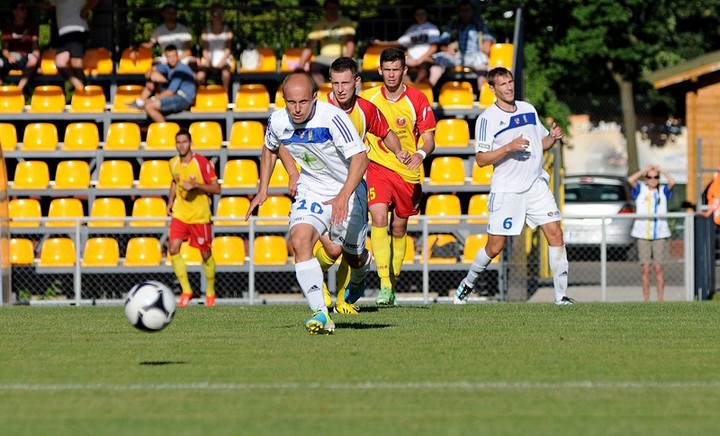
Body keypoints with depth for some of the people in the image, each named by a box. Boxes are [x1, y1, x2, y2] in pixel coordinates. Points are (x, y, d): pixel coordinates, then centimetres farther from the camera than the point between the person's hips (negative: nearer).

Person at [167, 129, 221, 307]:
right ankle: (186, 291, -5)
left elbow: (216, 189, -11)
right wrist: (170, 201, 12)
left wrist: (196, 186, -25)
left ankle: (210, 292, 25)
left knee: (206, 254, 6)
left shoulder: (202, 163, -13)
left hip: (200, 216, -4)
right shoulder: (173, 163, 3)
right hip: (180, 214, 4)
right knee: (173, 249, -13)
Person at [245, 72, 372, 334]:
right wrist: (262, 190, 6)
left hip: (348, 192, -3)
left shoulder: (332, 118, -28)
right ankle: (321, 314, -27)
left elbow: (360, 157, -34)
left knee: (353, 256, 12)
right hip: (310, 192, 3)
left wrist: (343, 197, -46)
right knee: (299, 240, -25)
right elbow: (270, 149, 13)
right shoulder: (277, 121, -11)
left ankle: (360, 276, 53)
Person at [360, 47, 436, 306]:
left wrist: (421, 153, -30)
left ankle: (393, 282, 30)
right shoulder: (368, 98, -1)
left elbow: (429, 140, -10)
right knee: (378, 218, -22)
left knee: (399, 228, 11)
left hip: (408, 172, 0)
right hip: (378, 168, 0)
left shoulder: (417, 100, -6)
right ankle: (384, 285, -27)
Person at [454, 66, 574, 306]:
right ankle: (468, 283, 26)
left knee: (555, 234, -9)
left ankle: (561, 295, -5)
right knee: (495, 247, 0)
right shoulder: (487, 118, -7)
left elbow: (541, 143, 21)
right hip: (506, 190, -4)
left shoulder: (528, 109, 11)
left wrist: (553, 137, -1)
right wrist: (509, 147, -23)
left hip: (536, 185, 4)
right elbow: (481, 159, -13)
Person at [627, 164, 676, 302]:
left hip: (660, 235, 0)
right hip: (643, 235, 0)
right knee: (645, 269, 1)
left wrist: (660, 170, -2)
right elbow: (630, 180, -10)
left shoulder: (663, 190, 8)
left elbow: (672, 182, -10)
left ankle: (660, 300, 4)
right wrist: (645, 170, -4)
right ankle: (646, 300, 5)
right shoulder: (640, 189, 7)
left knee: (659, 269, 0)